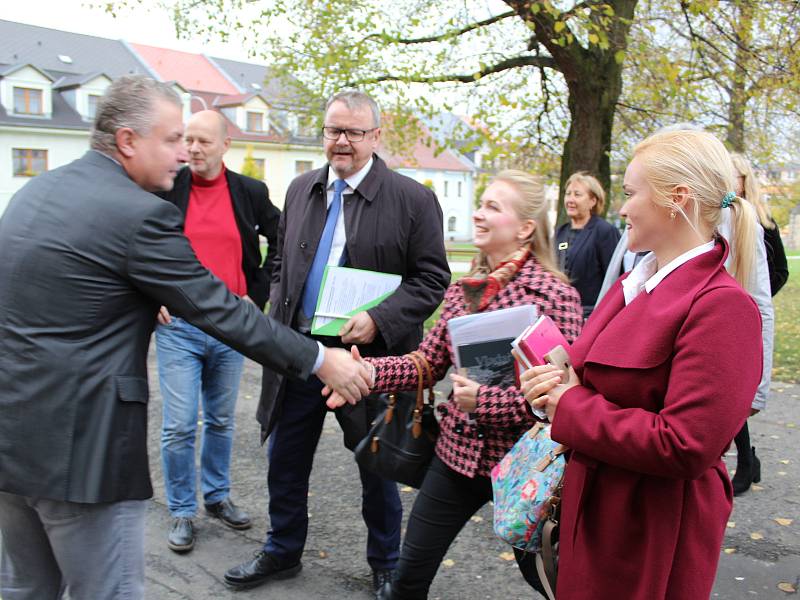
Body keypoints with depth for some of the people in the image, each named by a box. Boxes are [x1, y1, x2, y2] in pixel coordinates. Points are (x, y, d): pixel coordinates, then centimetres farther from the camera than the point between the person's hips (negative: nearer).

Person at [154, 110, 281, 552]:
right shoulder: (165, 189, -3)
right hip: (177, 324, -2)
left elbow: (282, 241, 13)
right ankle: (181, 512, 16)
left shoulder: (250, 193, 1)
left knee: (221, 421, 15)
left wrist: (258, 293, 5)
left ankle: (217, 496, 32)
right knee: (179, 426, -1)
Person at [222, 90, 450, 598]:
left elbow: (433, 278, -9)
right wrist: (279, 313, 2)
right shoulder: (301, 190, 8)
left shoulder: (413, 199, -8)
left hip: (369, 355, -4)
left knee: (376, 466, 13)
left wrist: (379, 319, -21)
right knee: (286, 460, 17)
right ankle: (283, 552, 40)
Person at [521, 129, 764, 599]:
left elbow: (685, 448, -27)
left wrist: (571, 408, -19)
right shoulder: (635, 283, 6)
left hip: (653, 534, -8)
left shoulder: (721, 305, -21)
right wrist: (563, 382, -7)